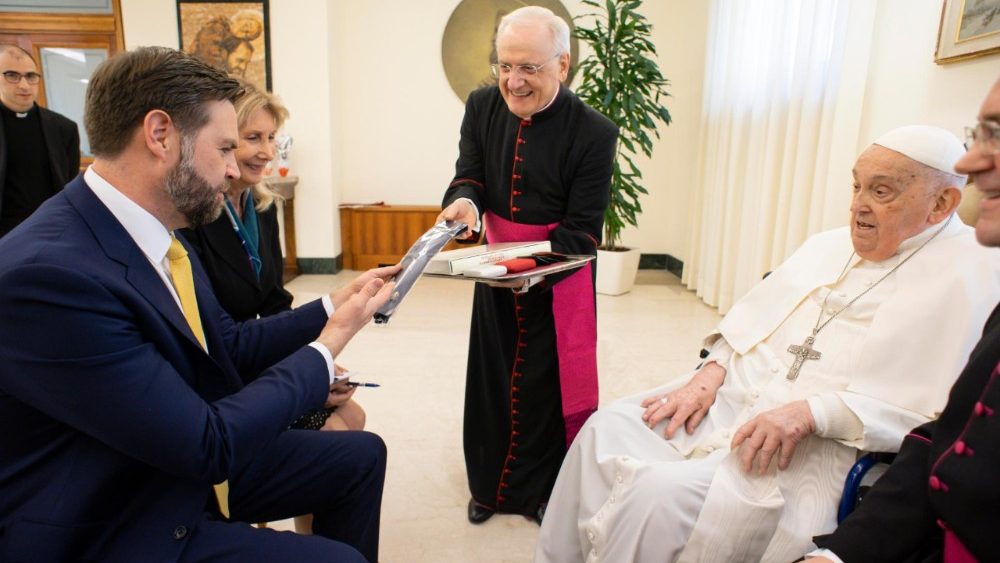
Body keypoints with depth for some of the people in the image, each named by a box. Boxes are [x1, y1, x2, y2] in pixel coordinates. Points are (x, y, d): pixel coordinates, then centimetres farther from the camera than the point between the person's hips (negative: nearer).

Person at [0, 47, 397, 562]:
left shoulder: (151, 234, -4)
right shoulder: (47, 272, -31)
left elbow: (231, 343, 8)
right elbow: (208, 445, -29)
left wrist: (331, 307, -1)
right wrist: (326, 346, -18)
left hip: (192, 461, 8)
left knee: (361, 456, 12)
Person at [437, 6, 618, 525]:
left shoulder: (593, 132, -20)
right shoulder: (482, 107, -7)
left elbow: (583, 230, -20)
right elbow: (468, 176, -5)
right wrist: (463, 201, -30)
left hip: (560, 274, -4)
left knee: (549, 384, 9)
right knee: (491, 378, 16)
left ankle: (544, 489, 33)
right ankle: (490, 483, 38)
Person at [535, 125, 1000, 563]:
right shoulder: (829, 244, 16)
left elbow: (935, 410, -15)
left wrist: (809, 412, -22)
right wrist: (711, 372, -2)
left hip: (817, 446, -6)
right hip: (732, 395, 7)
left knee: (659, 492, -28)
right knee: (608, 430, -11)